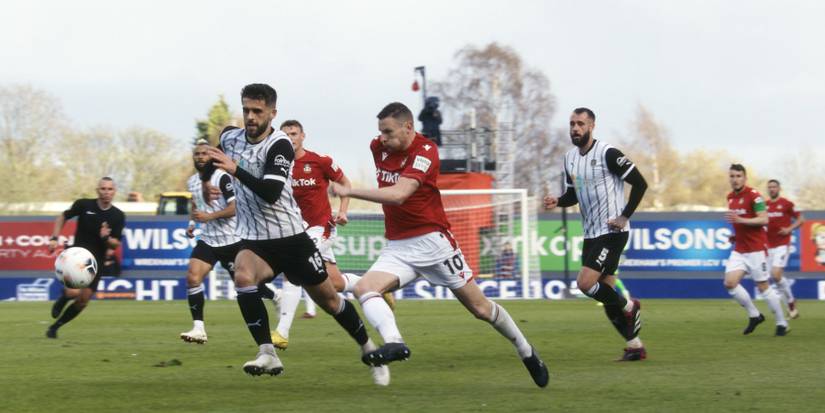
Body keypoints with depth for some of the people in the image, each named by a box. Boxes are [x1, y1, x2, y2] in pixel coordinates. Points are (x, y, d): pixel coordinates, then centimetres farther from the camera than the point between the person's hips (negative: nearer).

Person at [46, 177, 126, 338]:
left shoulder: (118, 216, -3)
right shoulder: (84, 205, -7)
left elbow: (116, 244, 1)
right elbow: (63, 217, 9)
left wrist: (106, 238, -21)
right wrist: (54, 238, -2)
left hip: (96, 262, 3)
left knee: (83, 300, 1)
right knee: (73, 292, -25)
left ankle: (55, 327, 20)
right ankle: (61, 300, 12)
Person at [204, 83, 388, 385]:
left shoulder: (279, 145, -16)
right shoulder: (229, 137, 0)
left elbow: (271, 193, -31)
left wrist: (235, 170, -38)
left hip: (290, 237, -3)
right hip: (253, 240, 3)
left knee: (328, 299, 7)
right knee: (242, 275, -31)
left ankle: (368, 349, 32)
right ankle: (267, 354, -32)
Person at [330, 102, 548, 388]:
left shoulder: (425, 151, -18)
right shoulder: (378, 148, 4)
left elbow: (398, 194, -32)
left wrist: (348, 191, -36)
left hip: (431, 242, -6)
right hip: (396, 247, 6)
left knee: (480, 307, 3)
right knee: (364, 288, -24)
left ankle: (526, 351, 24)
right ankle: (394, 343, -43)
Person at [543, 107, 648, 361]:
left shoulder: (607, 154, -14)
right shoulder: (569, 158, 10)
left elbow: (640, 183, -12)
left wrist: (625, 216, -14)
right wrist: (557, 202, 0)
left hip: (612, 232, -8)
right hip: (591, 233, 8)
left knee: (585, 283, -19)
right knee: (606, 296, 7)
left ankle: (629, 306, 5)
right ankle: (635, 345, 17)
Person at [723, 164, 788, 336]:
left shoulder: (754, 195, -12)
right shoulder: (731, 197, 12)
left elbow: (764, 219, -19)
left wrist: (740, 220, -28)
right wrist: (736, 234, 10)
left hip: (756, 249, -7)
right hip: (739, 249, 7)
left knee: (763, 286, -3)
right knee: (730, 283, -9)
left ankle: (782, 323, 11)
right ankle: (754, 315, 8)